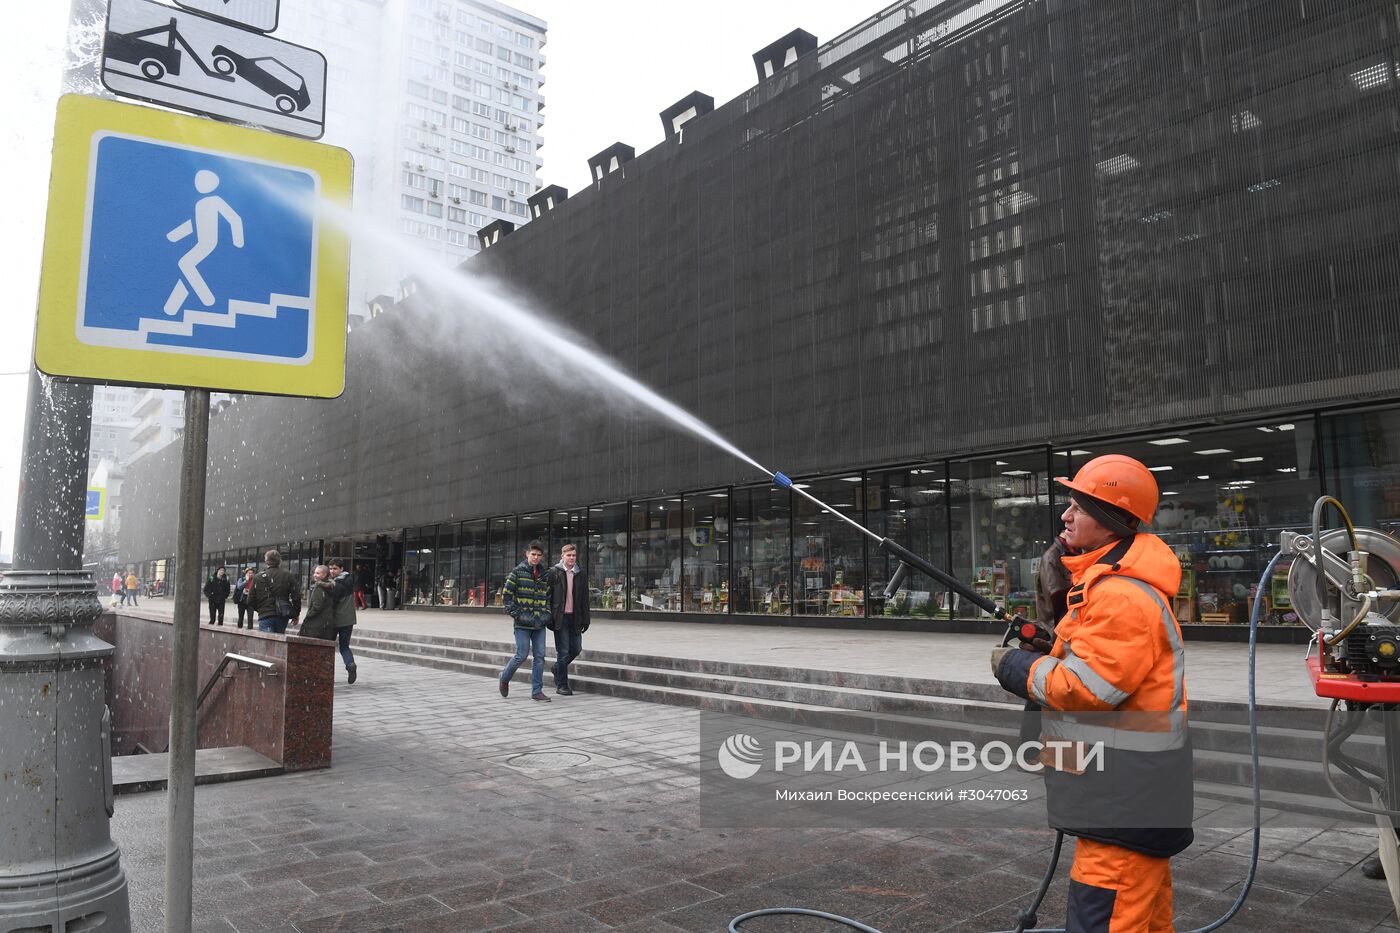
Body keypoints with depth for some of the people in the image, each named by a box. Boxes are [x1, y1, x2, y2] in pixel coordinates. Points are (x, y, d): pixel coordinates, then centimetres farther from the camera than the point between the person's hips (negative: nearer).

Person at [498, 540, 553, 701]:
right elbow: (507, 595, -4)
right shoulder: (517, 572, -3)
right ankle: (504, 678, 22)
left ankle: (537, 691, 9)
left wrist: (548, 615, 9)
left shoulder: (545, 575, 13)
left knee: (540, 656, 2)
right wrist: (516, 614, -10)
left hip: (540, 623, 5)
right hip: (523, 622, -5)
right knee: (522, 655, -4)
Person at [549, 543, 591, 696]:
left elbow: (585, 599, 10)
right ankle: (561, 685, 9)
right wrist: (549, 617, -7)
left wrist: (585, 620, 5)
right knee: (563, 651, -2)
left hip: (575, 617, 4)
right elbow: (547, 596, -1)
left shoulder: (581, 574, 8)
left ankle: (557, 668, 34)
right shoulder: (554, 573, -2)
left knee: (576, 649, 7)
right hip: (560, 618, -4)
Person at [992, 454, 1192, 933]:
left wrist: (1017, 668, -11)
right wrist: (1036, 651, 4)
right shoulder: (1109, 580, 13)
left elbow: (1086, 688, -25)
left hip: (1127, 792, -11)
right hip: (1131, 786, 11)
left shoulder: (1122, 595, -22)